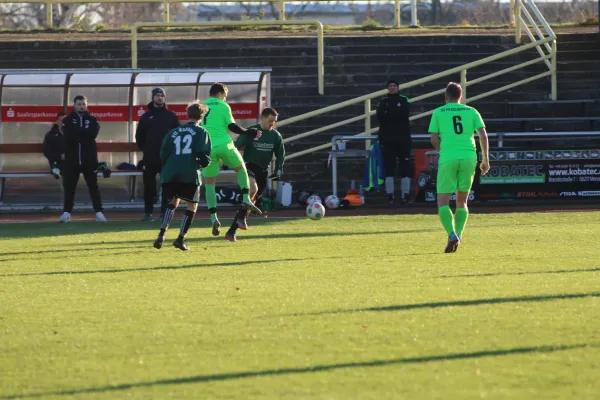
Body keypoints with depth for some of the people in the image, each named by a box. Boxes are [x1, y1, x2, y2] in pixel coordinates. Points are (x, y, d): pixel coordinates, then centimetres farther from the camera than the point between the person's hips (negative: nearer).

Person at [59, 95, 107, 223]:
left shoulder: (92, 120, 8)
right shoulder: (68, 120, 7)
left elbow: (92, 134, -12)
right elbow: (69, 136, -12)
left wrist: (77, 135, -13)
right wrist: (84, 134, -15)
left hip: (89, 159, 0)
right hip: (72, 158, 0)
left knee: (93, 186, 2)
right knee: (69, 186, 1)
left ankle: (99, 212, 4)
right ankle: (66, 213, 3)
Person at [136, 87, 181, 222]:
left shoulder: (171, 116, 8)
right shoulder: (146, 117, 10)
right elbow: (139, 136, 12)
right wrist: (145, 150, 1)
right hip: (150, 158, 1)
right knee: (149, 186, 1)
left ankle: (165, 212, 3)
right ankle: (148, 212, 5)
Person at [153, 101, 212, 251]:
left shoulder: (174, 132, 17)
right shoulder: (201, 132, 5)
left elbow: (163, 154, 10)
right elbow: (203, 154, -8)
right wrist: (205, 163, 12)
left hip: (170, 174, 4)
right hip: (190, 175, -4)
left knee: (173, 202, 22)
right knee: (192, 205, 11)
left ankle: (162, 234, 5)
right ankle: (181, 239, 2)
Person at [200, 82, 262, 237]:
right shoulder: (223, 106, 1)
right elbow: (231, 126, -6)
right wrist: (248, 133, 4)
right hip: (224, 145, -3)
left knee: (209, 183, 8)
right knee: (241, 168, 23)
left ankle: (213, 218, -3)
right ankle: (246, 199, 7)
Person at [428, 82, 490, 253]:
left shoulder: (438, 113, 8)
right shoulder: (471, 112, 13)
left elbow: (434, 139, 4)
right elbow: (483, 136, 4)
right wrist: (485, 160, 9)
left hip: (448, 158, -2)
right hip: (469, 156, 2)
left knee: (443, 202, 1)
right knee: (462, 201, 16)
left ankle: (452, 234, -21)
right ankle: (458, 235, 2)